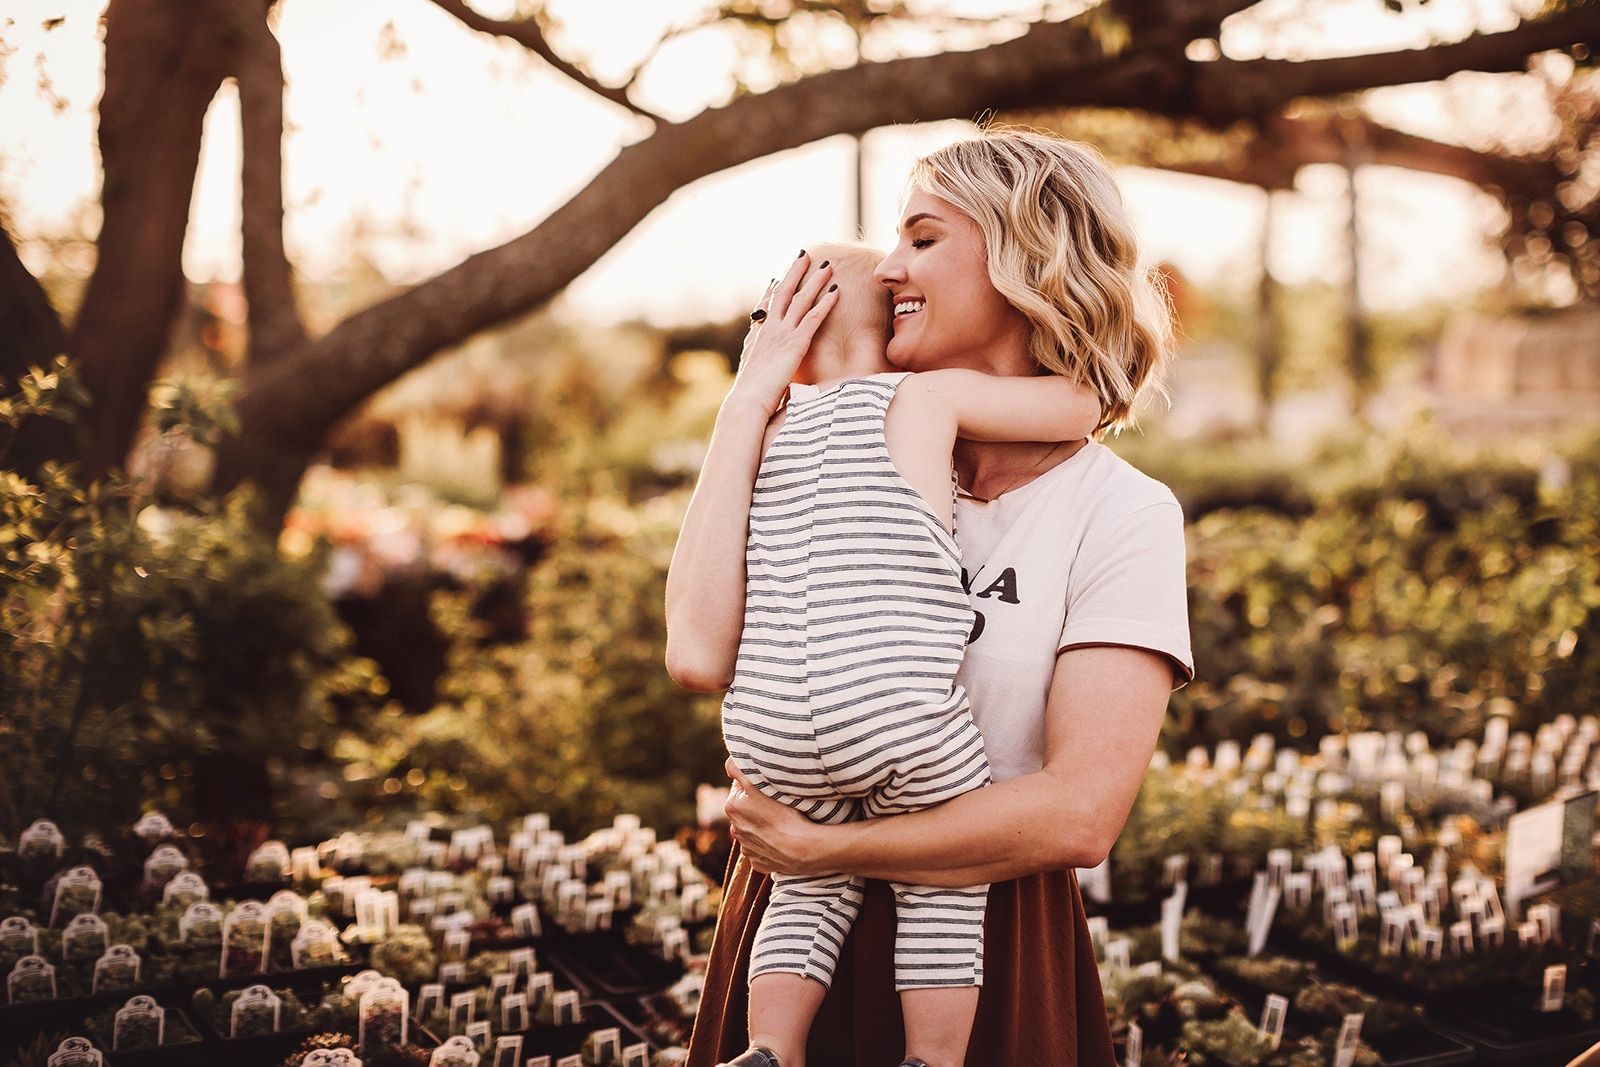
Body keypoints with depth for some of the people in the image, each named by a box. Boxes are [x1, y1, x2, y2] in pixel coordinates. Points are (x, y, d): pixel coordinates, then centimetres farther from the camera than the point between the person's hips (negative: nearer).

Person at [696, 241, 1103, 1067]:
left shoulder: (766, 417, 17)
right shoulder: (926, 395, 5)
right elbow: (1084, 406, 6)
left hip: (765, 729, 4)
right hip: (900, 714, -4)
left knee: (812, 889, 24)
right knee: (942, 890, 17)